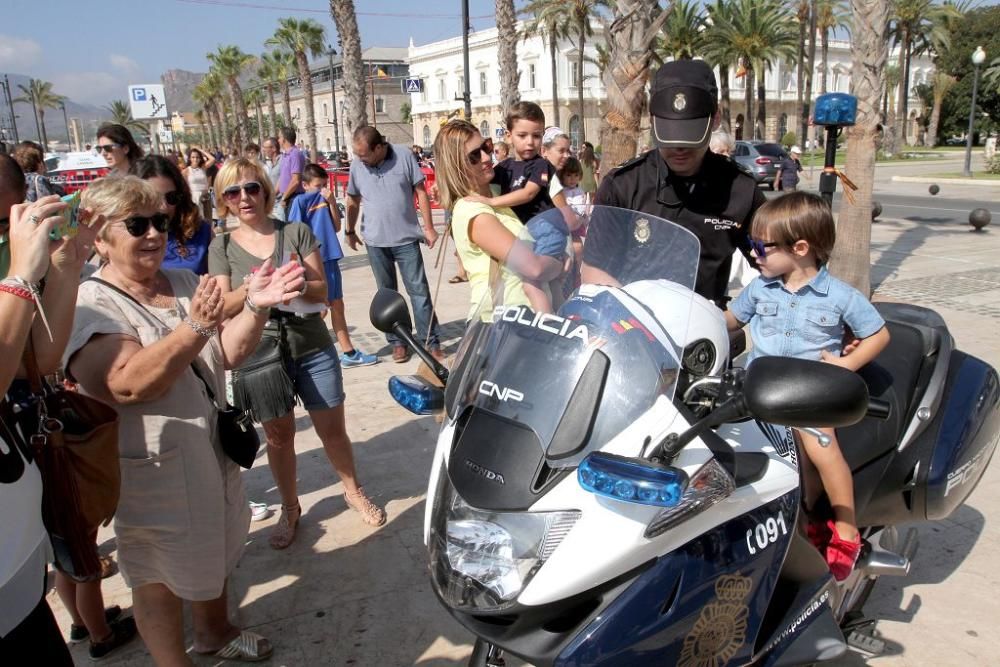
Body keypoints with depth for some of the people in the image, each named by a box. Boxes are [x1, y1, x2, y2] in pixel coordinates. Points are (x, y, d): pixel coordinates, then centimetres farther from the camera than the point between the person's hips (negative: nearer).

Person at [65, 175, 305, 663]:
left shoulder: (184, 284, 3)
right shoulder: (90, 306, -18)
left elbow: (227, 353, 1)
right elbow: (129, 384, -30)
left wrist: (255, 307, -15)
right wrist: (195, 327, -38)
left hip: (212, 451, 8)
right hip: (149, 470, -7)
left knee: (216, 549, 25)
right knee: (159, 576, 12)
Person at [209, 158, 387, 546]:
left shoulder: (296, 232, -1)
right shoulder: (222, 247, 1)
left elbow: (321, 290, -4)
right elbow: (224, 306, -7)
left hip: (313, 349, 0)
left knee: (332, 429, 8)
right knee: (279, 436, 11)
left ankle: (353, 491, 32)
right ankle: (290, 508, 31)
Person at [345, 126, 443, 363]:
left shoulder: (404, 156, -7)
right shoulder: (357, 165, -1)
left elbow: (420, 192, -3)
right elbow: (353, 200, 13)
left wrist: (429, 227, -4)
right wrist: (350, 231, 20)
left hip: (407, 238, -2)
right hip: (375, 241, 2)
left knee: (419, 290, 1)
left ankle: (430, 341, 8)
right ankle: (397, 342, 20)